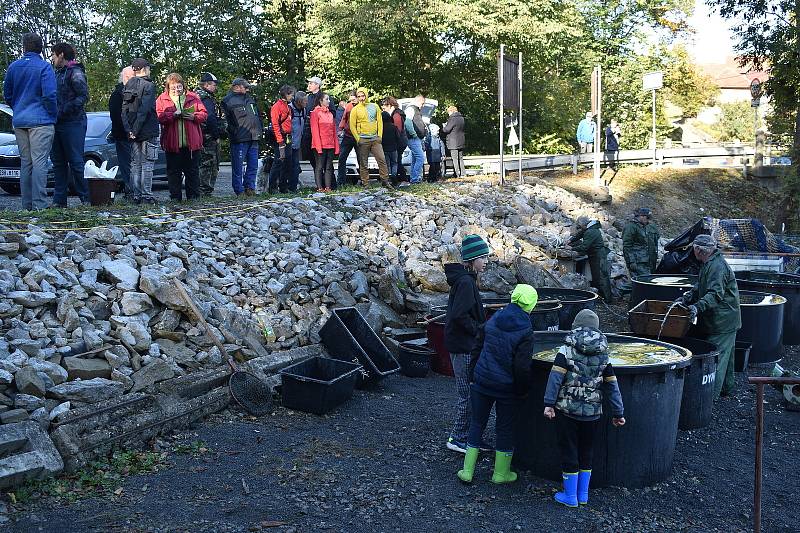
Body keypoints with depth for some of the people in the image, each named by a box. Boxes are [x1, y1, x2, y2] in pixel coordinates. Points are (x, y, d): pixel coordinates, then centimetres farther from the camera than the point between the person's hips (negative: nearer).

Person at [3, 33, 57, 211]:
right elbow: (49, 95, -14)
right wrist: (54, 116, -1)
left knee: (25, 163, 11)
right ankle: (39, 204, -12)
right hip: (41, 121, -5)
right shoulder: (44, 67, -7)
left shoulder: (13, 67, 10)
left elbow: (7, 95, 15)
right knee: (39, 163, -7)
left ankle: (27, 205, 12)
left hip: (19, 121, 5)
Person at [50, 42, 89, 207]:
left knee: (75, 162, -6)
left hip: (73, 123, -9)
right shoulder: (58, 73, 20)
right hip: (58, 124, 9)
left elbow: (83, 96, -17)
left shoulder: (75, 72, -6)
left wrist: (63, 111, -21)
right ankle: (59, 199, 13)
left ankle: (85, 198, 2)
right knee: (58, 162, 8)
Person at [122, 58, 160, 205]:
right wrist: (136, 130, -14)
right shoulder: (148, 86, -9)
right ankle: (146, 195, -3)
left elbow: (124, 110, 5)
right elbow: (144, 110, -17)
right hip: (148, 132, -6)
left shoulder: (127, 87, 11)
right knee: (147, 165, -2)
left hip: (133, 133, 6)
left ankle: (136, 195, 11)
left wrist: (129, 130, 1)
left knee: (135, 164, 10)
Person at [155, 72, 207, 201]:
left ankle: (193, 196, 13)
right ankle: (175, 196, 9)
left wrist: (193, 116, -10)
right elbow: (159, 116, -5)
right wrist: (173, 115, -19)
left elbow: (204, 114, 8)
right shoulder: (162, 99, 8)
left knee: (192, 170, 5)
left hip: (192, 142, 1)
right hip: (172, 142, -1)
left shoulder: (193, 97, 11)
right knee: (173, 171, 2)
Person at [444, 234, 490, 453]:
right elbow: (459, 315, -26)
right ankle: (458, 438, 9)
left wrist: (481, 327, 12)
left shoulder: (465, 279, 12)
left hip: (464, 345, 10)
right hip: (464, 347, -10)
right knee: (468, 395, -1)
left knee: (471, 393, 16)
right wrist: (478, 330, -15)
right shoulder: (466, 282, -19)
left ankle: (471, 436, 25)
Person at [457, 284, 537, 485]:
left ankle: (467, 471, 18)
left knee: (477, 423, 14)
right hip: (507, 389, -4)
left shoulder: (493, 319, 0)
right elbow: (522, 367, -15)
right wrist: (523, 391, 0)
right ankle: (501, 473, 25)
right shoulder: (526, 331, -16)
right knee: (505, 429, 13)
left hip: (481, 381, 4)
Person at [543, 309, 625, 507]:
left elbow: (556, 377, -15)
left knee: (569, 451, 7)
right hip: (592, 411, 3)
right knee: (586, 452, 17)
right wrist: (618, 413, 13)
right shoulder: (603, 354, 4)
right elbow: (612, 385, 6)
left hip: (567, 409, -3)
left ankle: (570, 496, 15)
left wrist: (549, 403, -14)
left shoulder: (567, 349, -6)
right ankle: (583, 495, 26)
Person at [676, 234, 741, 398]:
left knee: (717, 356, -7)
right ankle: (728, 387, 33)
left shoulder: (717, 266, -22)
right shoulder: (709, 264, 12)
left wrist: (698, 306, -40)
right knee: (725, 355, 20)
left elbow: (716, 294, -31)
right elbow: (699, 288, 19)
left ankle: (712, 392, -4)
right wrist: (686, 298, 9)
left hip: (722, 321, -11)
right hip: (726, 319, 11)